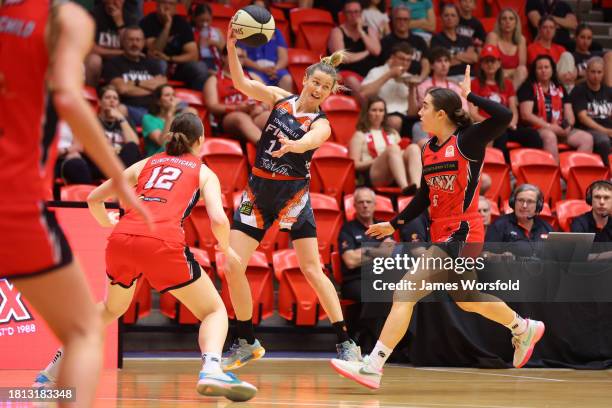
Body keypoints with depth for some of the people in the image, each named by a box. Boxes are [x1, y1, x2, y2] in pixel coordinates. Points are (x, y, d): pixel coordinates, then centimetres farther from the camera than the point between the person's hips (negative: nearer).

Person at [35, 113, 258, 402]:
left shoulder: (146, 164, 27)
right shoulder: (204, 172, 17)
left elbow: (94, 199, 30)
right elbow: (218, 219, 0)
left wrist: (108, 223, 51)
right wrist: (226, 249, 20)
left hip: (120, 240, 4)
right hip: (162, 243, -4)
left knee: (112, 308, 33)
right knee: (214, 311, 9)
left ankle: (57, 367, 29)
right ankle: (211, 370, -20)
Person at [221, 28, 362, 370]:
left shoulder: (321, 124, -8)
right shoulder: (280, 98, 5)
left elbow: (307, 142, -30)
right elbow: (242, 83, -3)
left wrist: (292, 145, -53)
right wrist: (231, 46, -17)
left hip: (292, 194, -4)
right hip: (258, 191, 4)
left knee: (312, 269, -8)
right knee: (234, 267, -3)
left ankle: (346, 343, -1)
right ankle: (247, 343, 11)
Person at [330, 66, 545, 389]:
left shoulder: (467, 141, -12)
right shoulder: (429, 149, 10)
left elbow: (504, 116, -27)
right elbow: (424, 197, 18)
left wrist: (469, 95, -21)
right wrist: (395, 224, 16)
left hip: (461, 235, -9)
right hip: (442, 234, 9)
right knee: (466, 300, 24)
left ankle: (372, 368, -17)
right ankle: (524, 329, 47)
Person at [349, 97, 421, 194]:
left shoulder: (392, 133, 32)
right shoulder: (360, 135, 17)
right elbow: (354, 164, 6)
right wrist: (377, 160, -7)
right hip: (372, 176, -4)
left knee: (413, 148, -24)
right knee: (393, 149, -33)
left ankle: (417, 188, -52)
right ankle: (405, 187, -58)